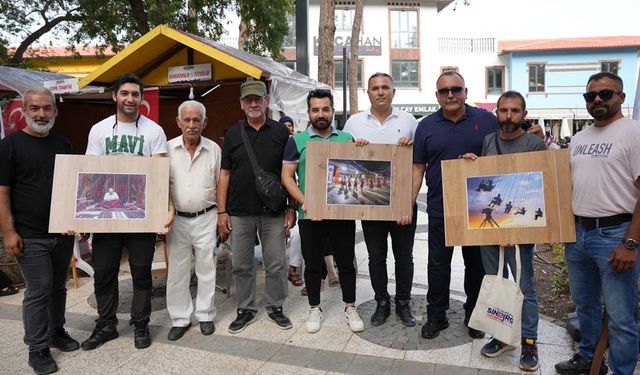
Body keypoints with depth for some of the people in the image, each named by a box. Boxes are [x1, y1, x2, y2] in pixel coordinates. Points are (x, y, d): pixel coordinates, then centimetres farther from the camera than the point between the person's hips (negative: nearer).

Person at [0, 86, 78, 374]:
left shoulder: (63, 144, 8)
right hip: (31, 236, -4)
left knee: (58, 287, 15)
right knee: (38, 291, 1)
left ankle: (56, 332, 32)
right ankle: (37, 348, 14)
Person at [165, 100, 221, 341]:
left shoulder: (214, 149, 0)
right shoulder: (168, 149, -1)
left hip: (206, 218, 0)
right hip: (177, 219, 1)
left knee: (206, 268, 9)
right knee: (177, 271, 8)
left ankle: (205, 315, 24)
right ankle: (180, 318, 23)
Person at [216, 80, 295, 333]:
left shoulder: (281, 132, 3)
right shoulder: (233, 134, 6)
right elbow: (224, 174, 5)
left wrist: (292, 209, -2)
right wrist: (221, 212, -1)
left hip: (273, 212, -1)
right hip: (239, 213, 1)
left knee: (276, 264, 7)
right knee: (242, 265, 11)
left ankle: (276, 307, 26)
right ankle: (246, 309, 27)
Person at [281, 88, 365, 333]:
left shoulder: (347, 139, 7)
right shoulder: (297, 141, 1)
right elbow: (287, 177, -1)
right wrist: (304, 201, -15)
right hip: (310, 215, -1)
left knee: (346, 263, 10)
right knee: (312, 265, 11)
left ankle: (350, 309, 28)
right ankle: (315, 310, 29)